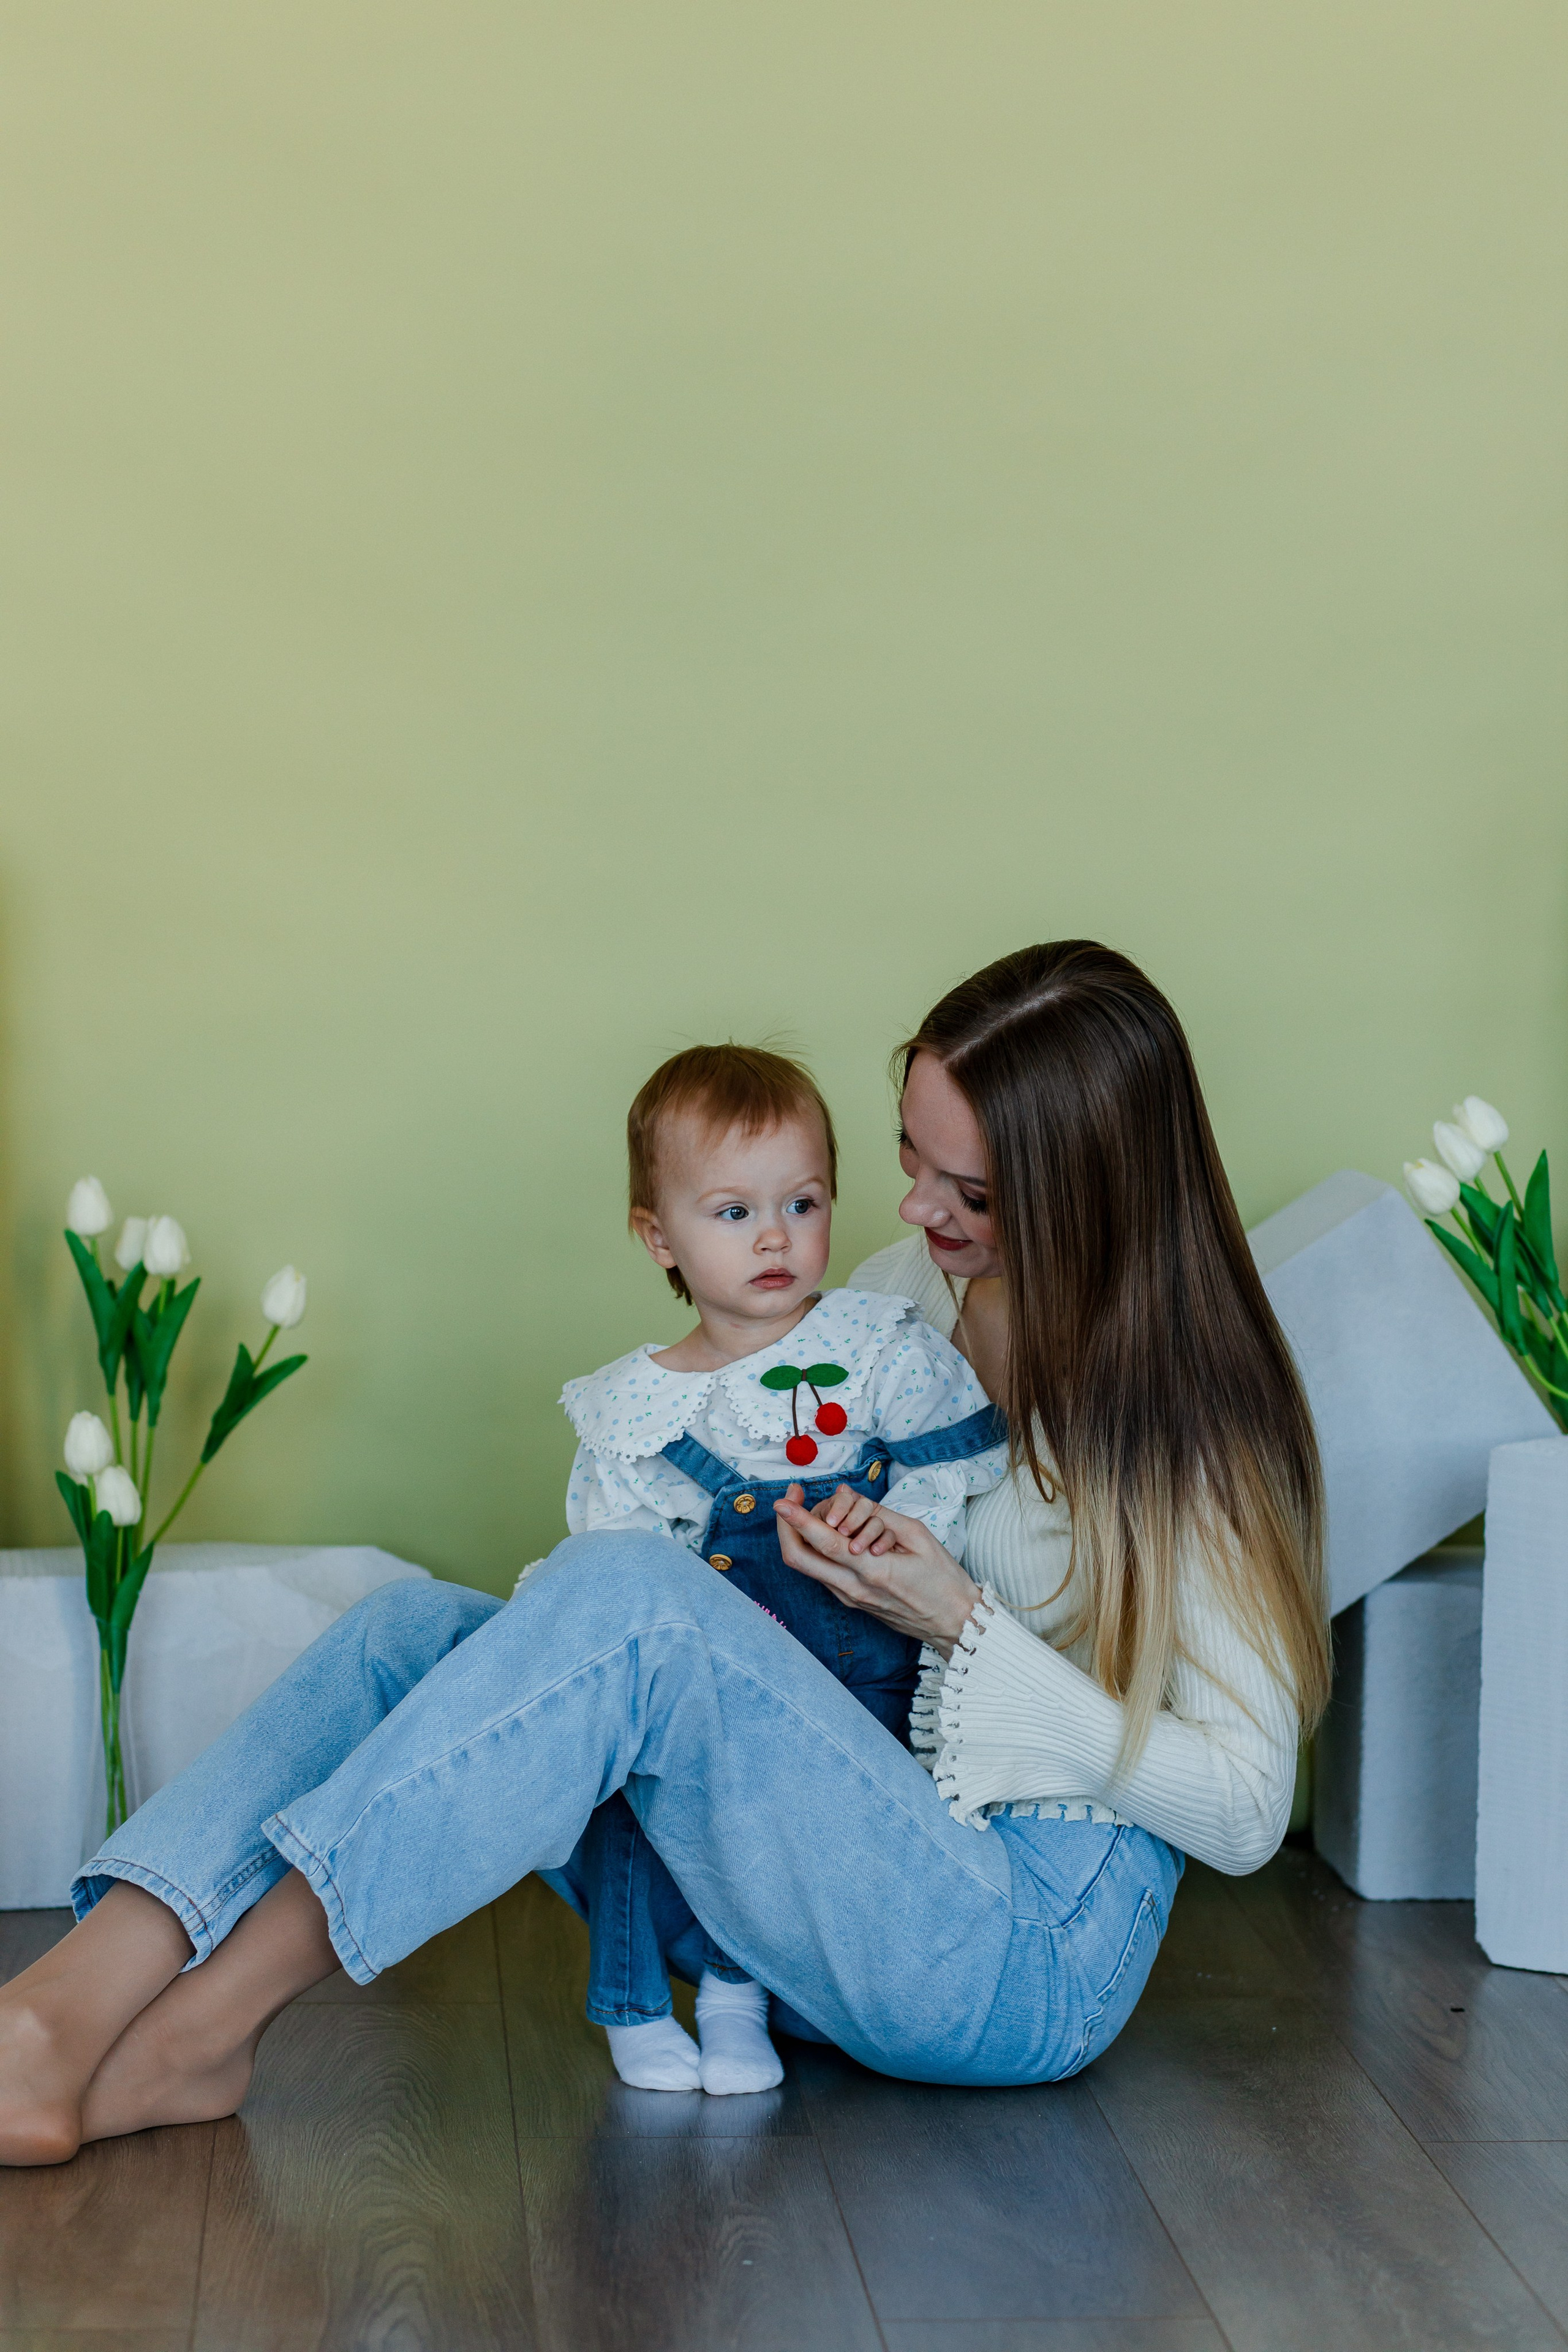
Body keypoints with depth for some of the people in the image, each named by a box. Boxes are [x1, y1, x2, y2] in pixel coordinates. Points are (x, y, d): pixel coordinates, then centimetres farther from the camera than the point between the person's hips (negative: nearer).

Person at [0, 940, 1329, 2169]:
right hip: (847, 1878, 8)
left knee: (625, 1601, -30)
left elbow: (1246, 1812, -11)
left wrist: (965, 1627, -17)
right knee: (421, 1626, -9)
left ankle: (195, 2030, -26)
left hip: (1030, 1953, -8)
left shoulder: (1193, 1418, -10)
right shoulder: (935, 1314, 9)